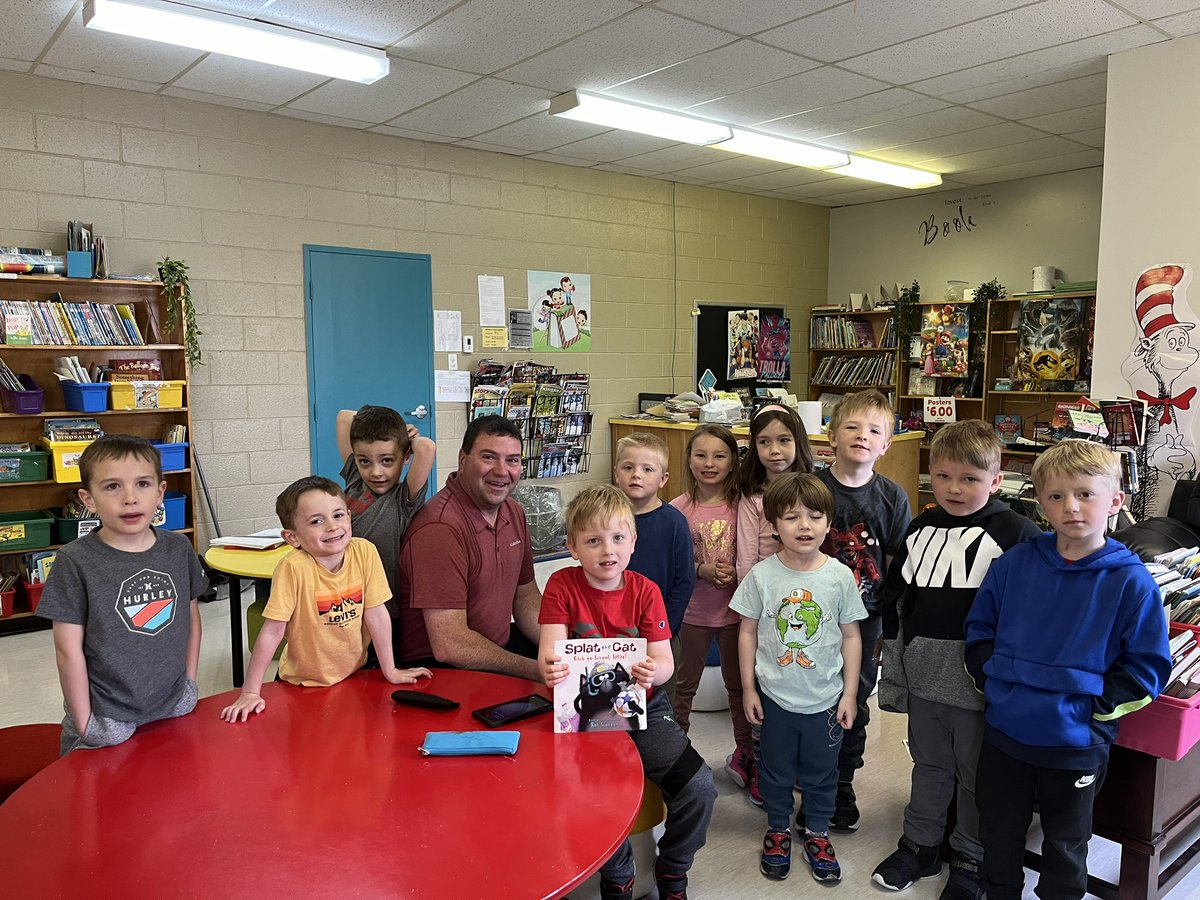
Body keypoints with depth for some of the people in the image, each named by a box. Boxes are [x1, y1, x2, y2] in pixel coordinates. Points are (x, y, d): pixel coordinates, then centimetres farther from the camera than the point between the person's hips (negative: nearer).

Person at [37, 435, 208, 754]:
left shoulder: (178, 548, -2)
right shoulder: (74, 562, -13)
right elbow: (69, 650, -10)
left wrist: (189, 683, 6)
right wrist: (84, 725, -8)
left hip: (175, 707, 3)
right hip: (106, 720, -3)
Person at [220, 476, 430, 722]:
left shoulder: (364, 551, -15)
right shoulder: (293, 568, -24)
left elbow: (376, 613, -8)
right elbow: (272, 631, -19)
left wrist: (390, 671, -2)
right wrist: (250, 693, -18)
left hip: (354, 673, 1)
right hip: (305, 683, -1)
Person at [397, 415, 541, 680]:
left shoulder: (514, 511, 8)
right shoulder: (440, 528, -23)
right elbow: (449, 646, -26)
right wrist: (537, 671, -22)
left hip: (502, 645, 9)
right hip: (439, 668, -9)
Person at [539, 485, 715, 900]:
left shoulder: (645, 590, -2)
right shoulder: (562, 586, -6)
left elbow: (664, 660, -8)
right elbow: (550, 652, -15)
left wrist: (652, 671, -33)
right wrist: (550, 668, -39)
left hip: (644, 706, 2)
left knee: (699, 785, -14)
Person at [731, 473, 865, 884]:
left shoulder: (840, 576, -10)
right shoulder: (762, 575, -12)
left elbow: (851, 636, -2)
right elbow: (747, 632, -3)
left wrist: (849, 693, -1)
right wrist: (748, 688, -2)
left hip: (825, 698, 1)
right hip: (775, 696, 0)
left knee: (821, 773, 17)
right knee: (776, 770, 17)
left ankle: (817, 834, 40)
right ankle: (778, 831, 40)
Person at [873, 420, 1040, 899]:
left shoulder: (1017, 533, -11)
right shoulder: (920, 530, 4)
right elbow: (893, 603, 10)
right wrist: (893, 674, 11)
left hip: (982, 683, -4)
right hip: (924, 676, 4)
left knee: (977, 775, 14)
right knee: (929, 765, 21)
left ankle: (970, 859, 34)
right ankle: (920, 843, 39)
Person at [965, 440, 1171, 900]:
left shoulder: (1131, 582, -12)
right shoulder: (1014, 563, -4)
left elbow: (1149, 666, -8)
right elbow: (979, 626, 7)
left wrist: (1097, 708, -14)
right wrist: (990, 680, -3)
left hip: (1077, 743, -3)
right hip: (1005, 730, 3)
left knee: (1065, 843, 20)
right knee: (999, 831, 21)